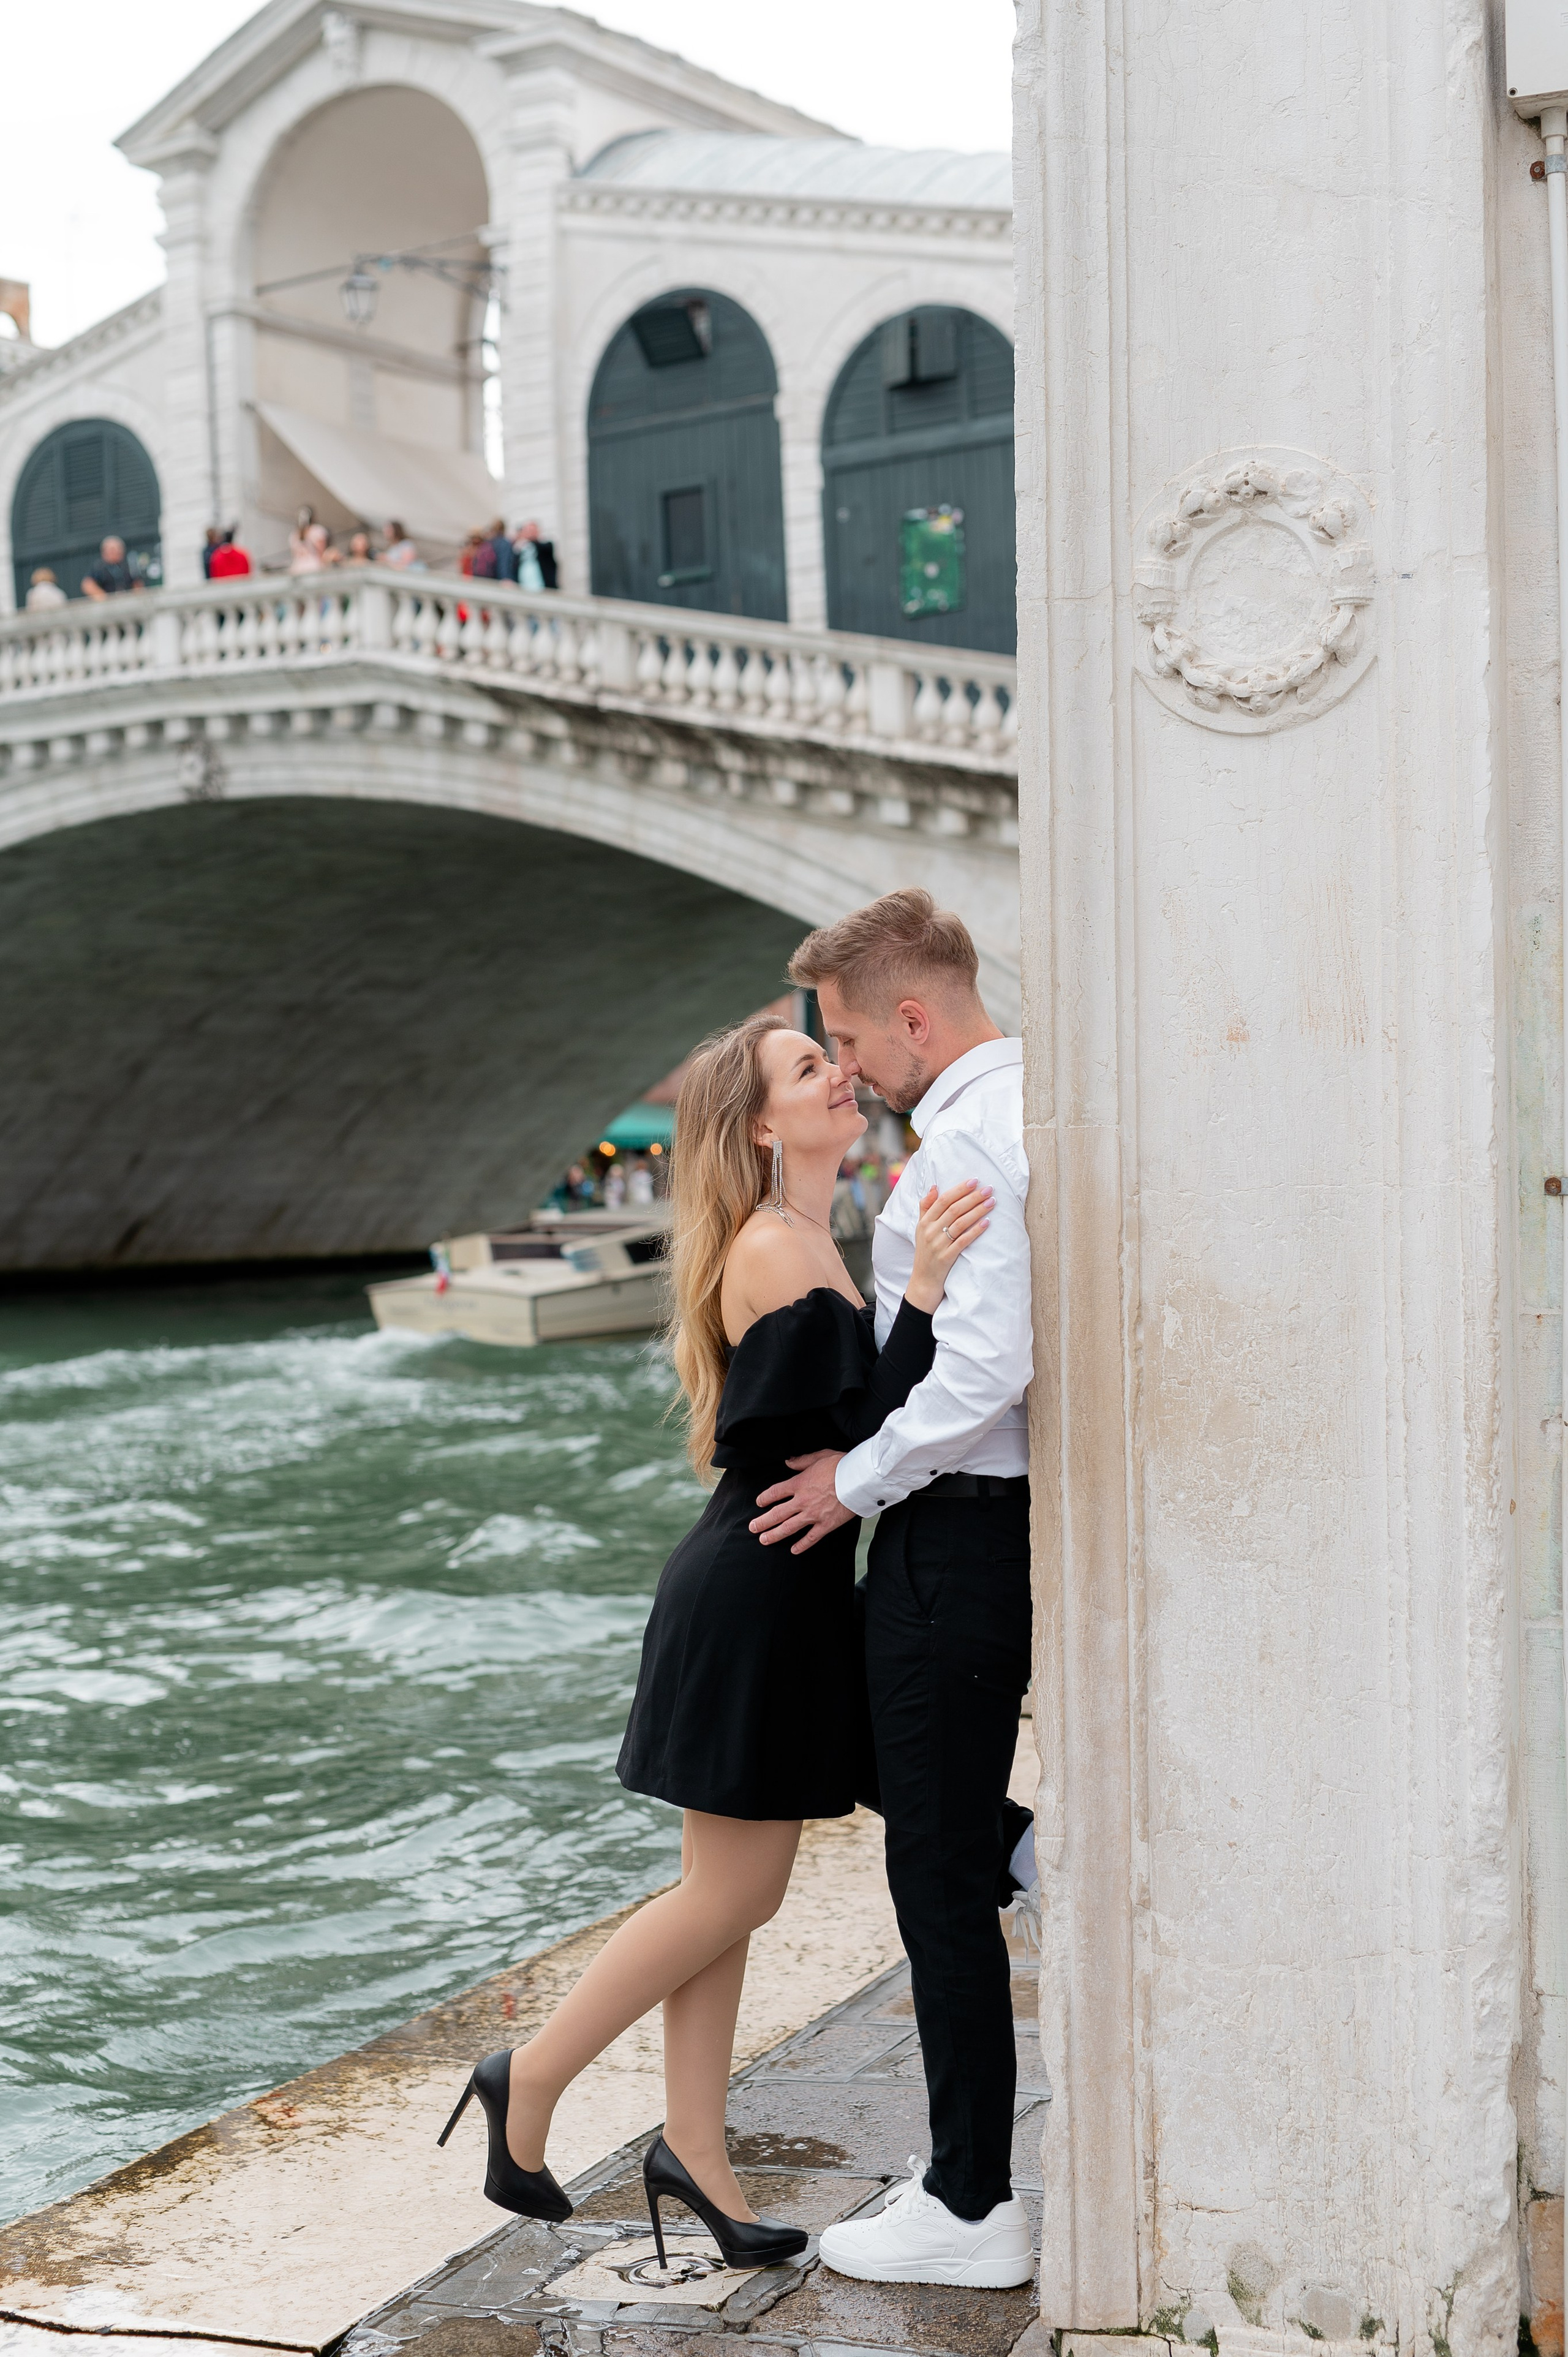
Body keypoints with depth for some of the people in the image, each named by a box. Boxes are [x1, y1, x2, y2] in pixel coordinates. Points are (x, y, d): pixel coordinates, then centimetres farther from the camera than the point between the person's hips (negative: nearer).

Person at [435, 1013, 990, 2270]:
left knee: (730, 1891, 14)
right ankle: (531, 2080, 14)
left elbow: (852, 1419, 14)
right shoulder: (776, 1251, -18)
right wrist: (923, 1290, -28)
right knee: (733, 1893, 0)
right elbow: (870, 1435, -22)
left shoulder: (803, 1244, 13)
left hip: (785, 1595, 10)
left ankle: (693, 2146, 23)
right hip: (755, 1596, -10)